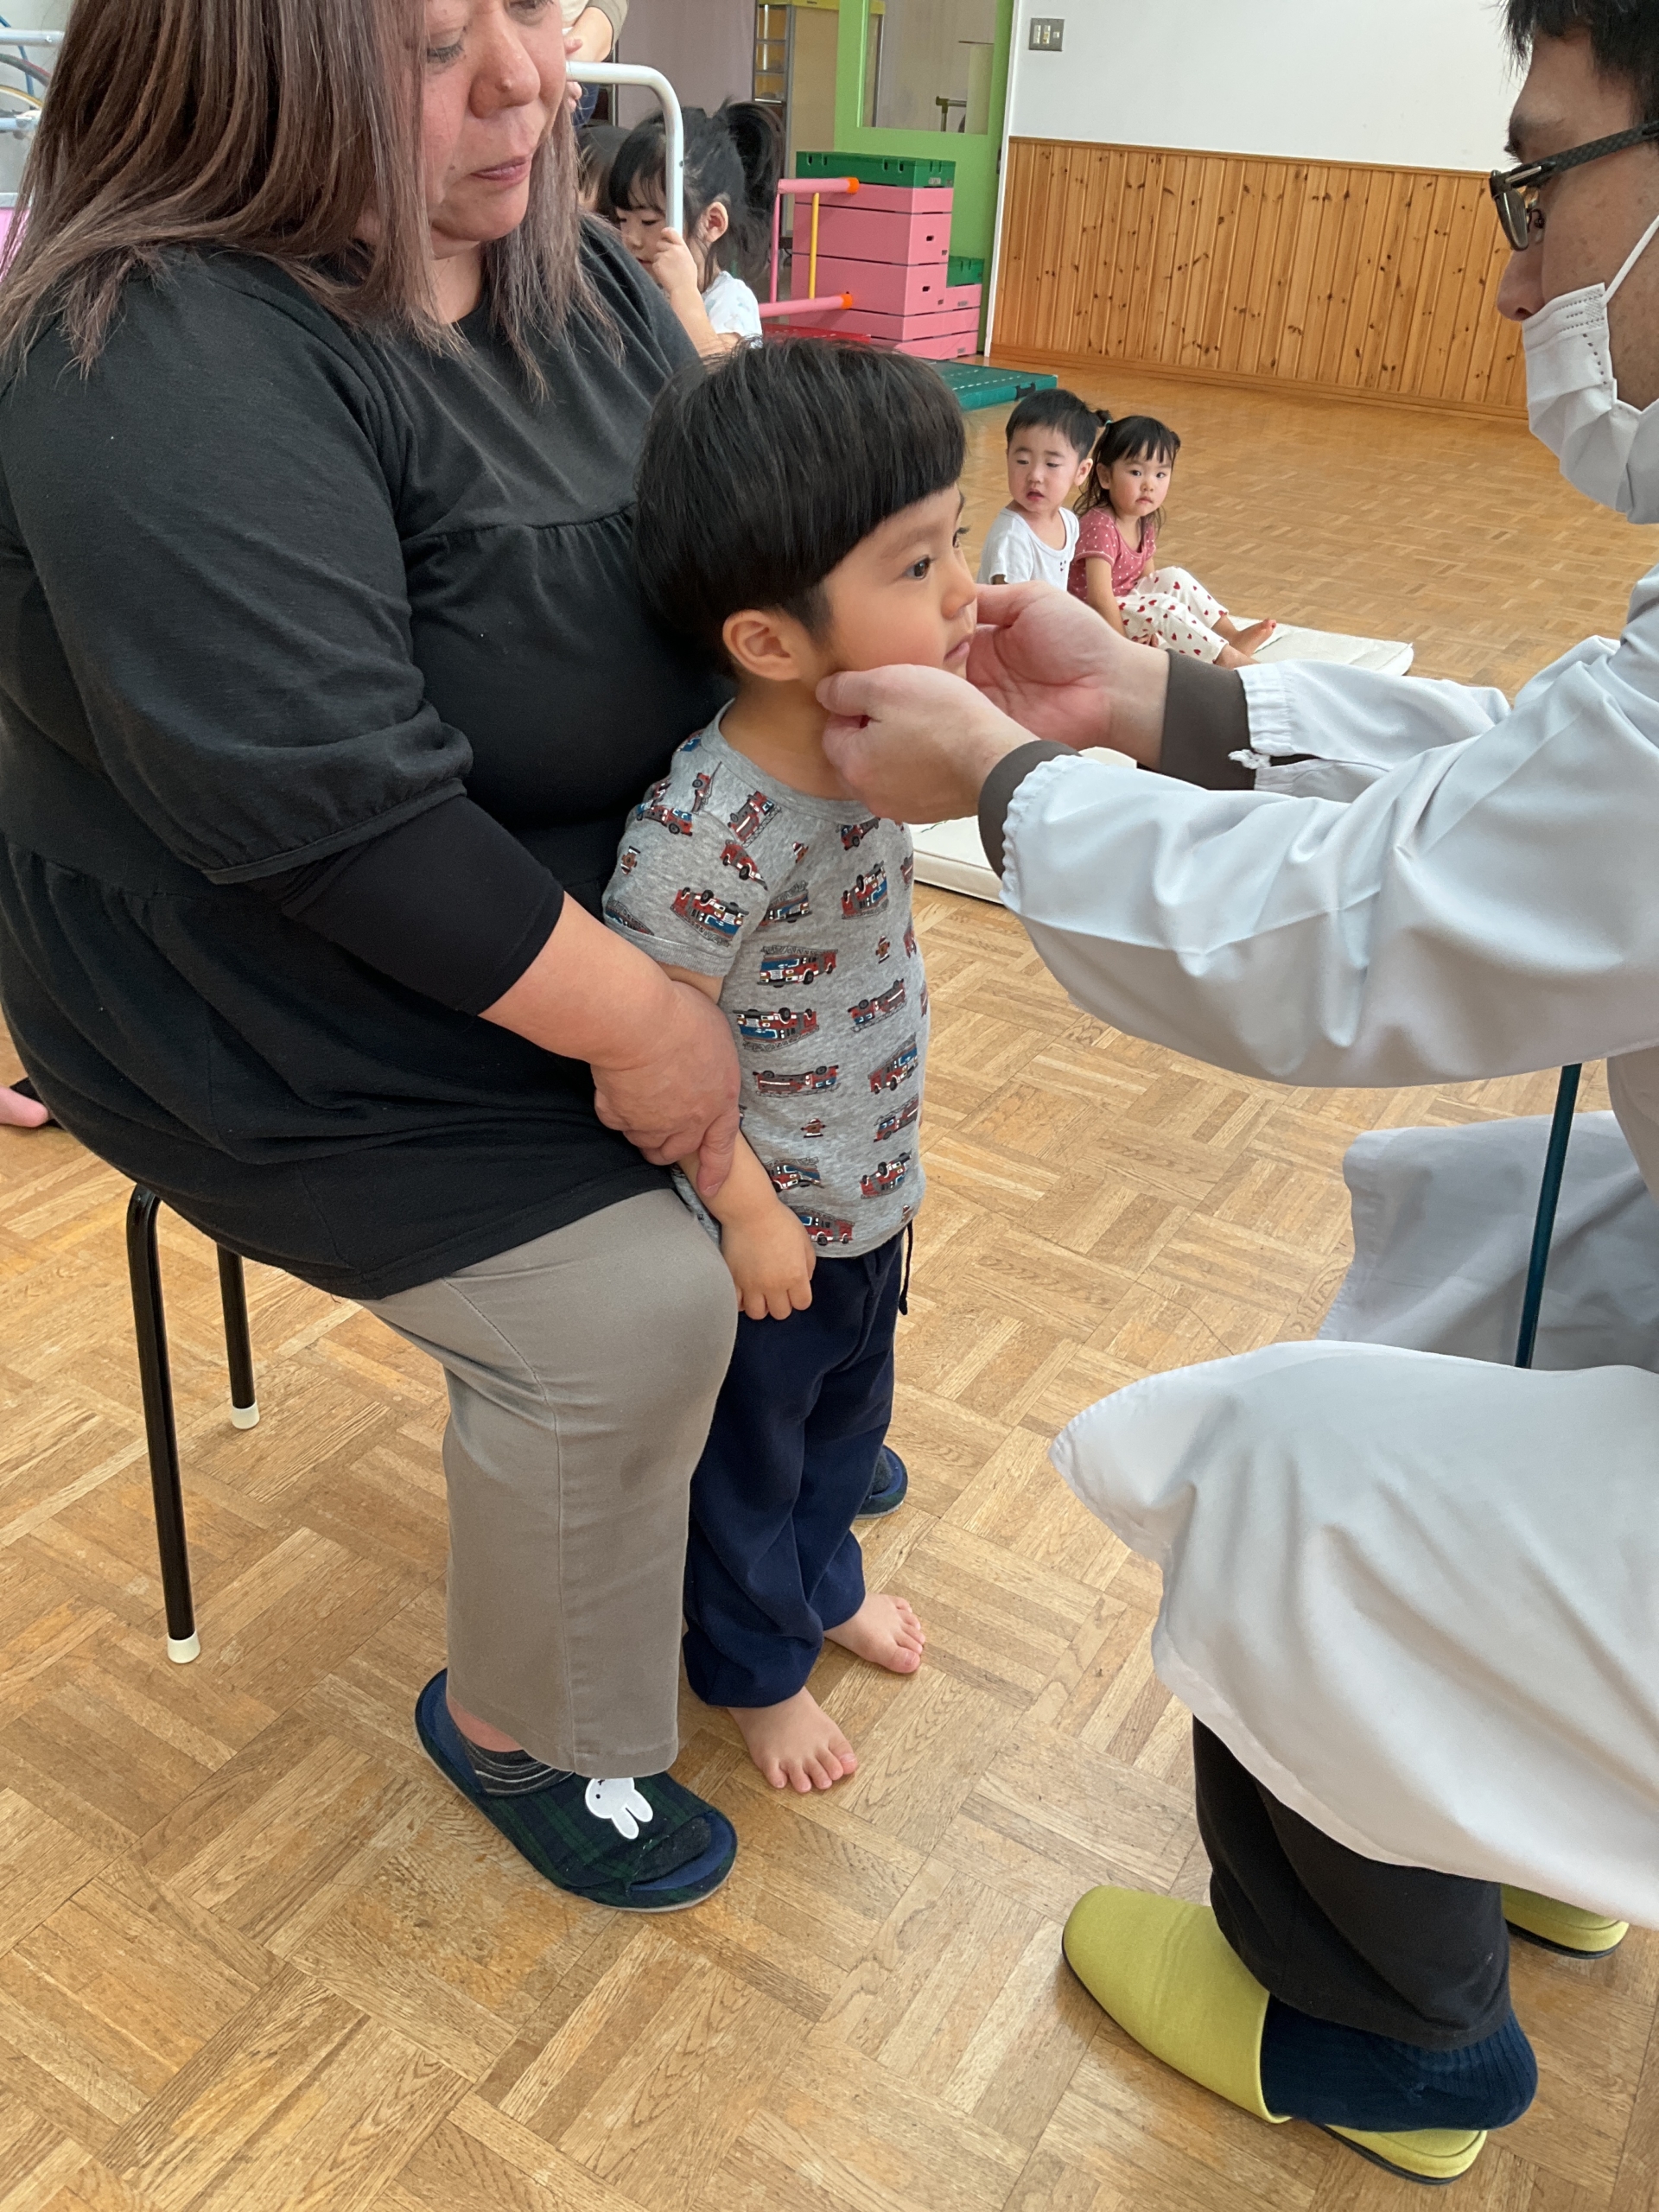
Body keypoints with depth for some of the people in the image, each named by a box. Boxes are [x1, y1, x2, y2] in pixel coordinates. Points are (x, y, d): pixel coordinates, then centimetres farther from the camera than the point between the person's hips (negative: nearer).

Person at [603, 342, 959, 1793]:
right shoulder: (710, 825, -35)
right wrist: (747, 1207, -18)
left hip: (869, 1190, 8)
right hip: (770, 1219, -7)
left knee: (849, 1405, 29)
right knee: (747, 1446, 19)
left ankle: (822, 1577, 58)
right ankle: (755, 1664, 46)